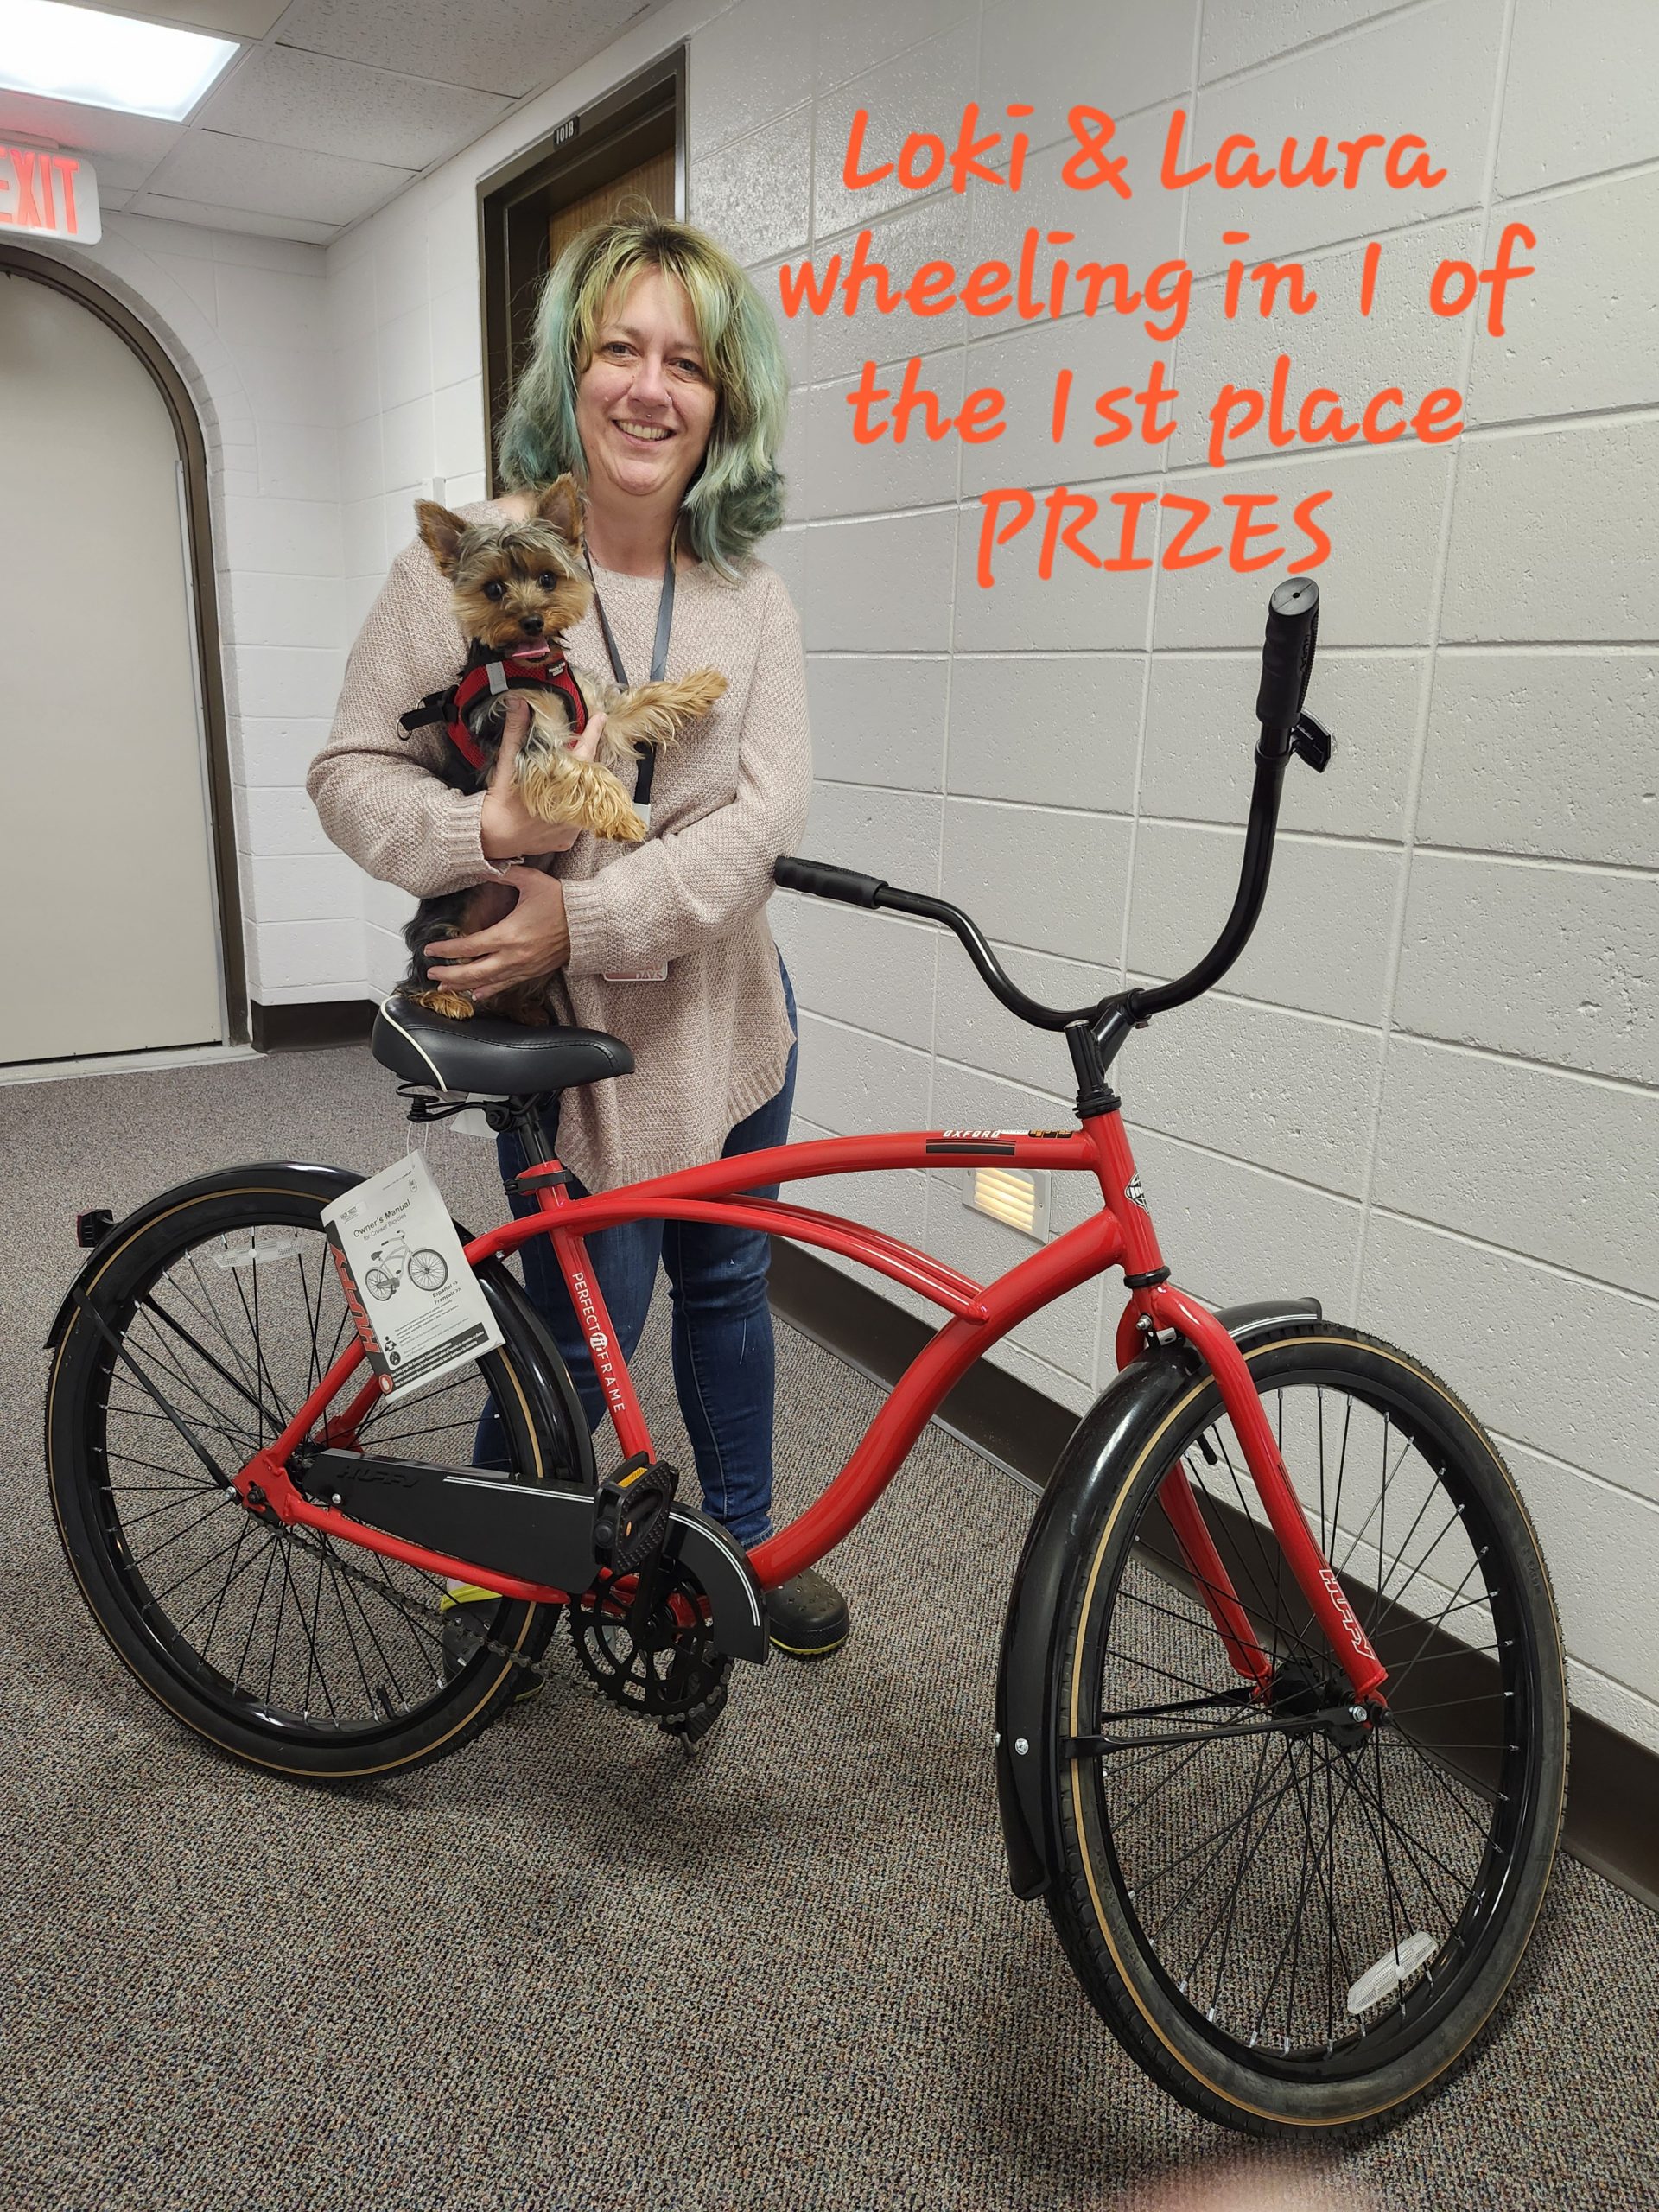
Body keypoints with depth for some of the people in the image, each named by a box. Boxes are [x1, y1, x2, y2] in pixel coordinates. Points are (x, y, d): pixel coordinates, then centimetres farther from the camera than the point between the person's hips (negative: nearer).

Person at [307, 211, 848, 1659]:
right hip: (564, 1033, -3)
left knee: (728, 1281, 17)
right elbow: (350, 771, -7)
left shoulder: (748, 592, -1)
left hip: (727, 1008, 4)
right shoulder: (471, 558, -8)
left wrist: (587, 915, -23)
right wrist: (482, 835, -28)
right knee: (585, 1332, 3)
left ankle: (744, 1541, 41)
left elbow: (767, 809, -12)